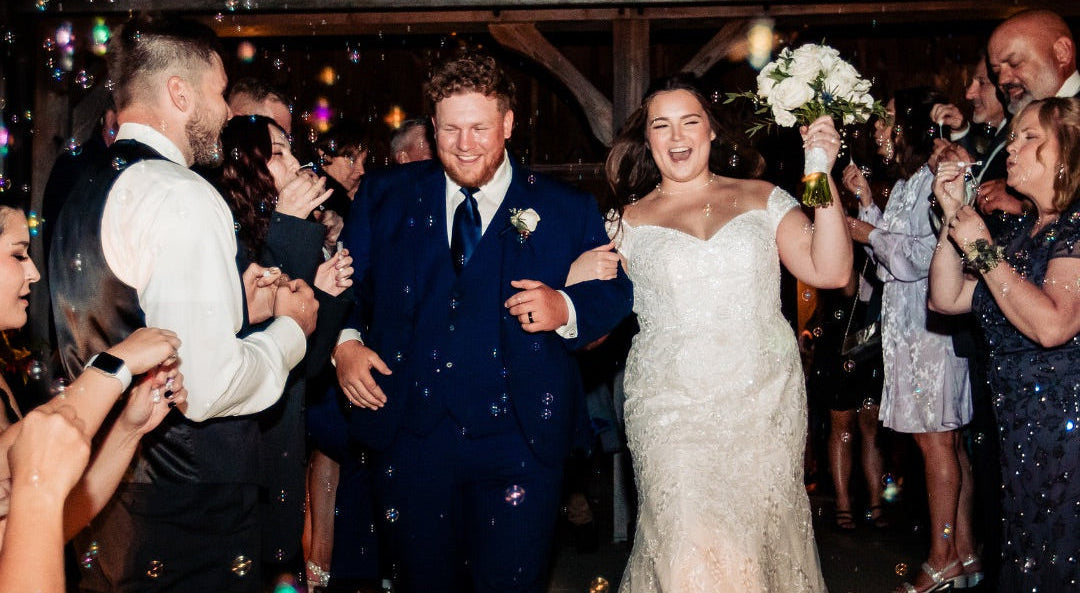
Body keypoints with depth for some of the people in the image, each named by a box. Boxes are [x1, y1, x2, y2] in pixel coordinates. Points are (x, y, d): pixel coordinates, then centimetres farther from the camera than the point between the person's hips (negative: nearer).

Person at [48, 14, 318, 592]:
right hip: (191, 508, -9)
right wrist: (290, 328, -9)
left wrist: (234, 306, 12)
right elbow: (206, 386, -26)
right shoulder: (183, 198, -21)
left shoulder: (85, 193, 8)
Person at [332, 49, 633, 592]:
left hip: (516, 440, -2)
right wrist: (344, 341, -7)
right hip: (409, 432, 2)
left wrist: (567, 308, -15)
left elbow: (614, 292, 5)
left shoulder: (565, 210, 4)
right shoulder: (386, 195, 8)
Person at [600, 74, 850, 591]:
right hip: (671, 410, -1)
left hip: (764, 407, 1)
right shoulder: (629, 220, 8)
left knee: (759, 537, 5)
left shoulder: (762, 200, 8)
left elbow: (830, 271, -2)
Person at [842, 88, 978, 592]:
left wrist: (870, 234, -10)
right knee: (947, 440, 12)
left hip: (929, 327, -10)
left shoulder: (933, 179, -12)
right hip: (911, 324, 10)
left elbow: (927, 254, -20)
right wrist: (867, 202, 14)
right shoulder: (908, 182, 16)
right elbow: (896, 254, 17)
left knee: (935, 439, -3)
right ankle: (964, 552, 20)